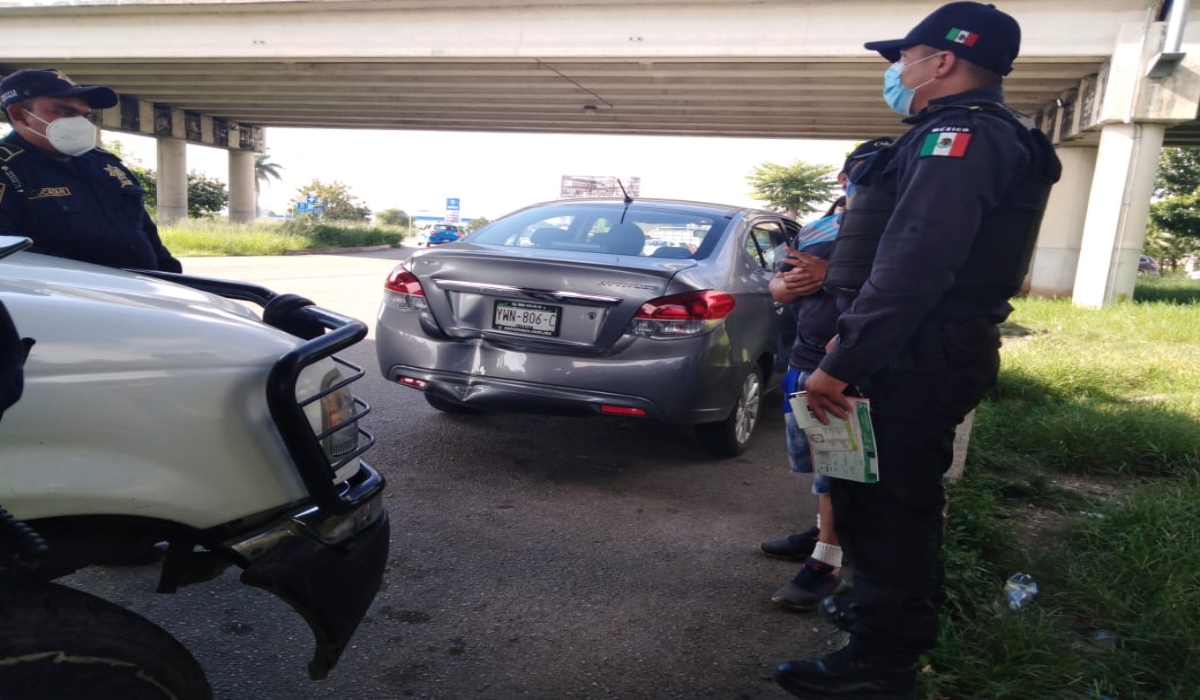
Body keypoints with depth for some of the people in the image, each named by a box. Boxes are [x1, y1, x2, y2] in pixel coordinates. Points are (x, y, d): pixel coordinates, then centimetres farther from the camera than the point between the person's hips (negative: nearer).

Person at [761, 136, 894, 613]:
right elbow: (778, 287, 13)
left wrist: (826, 275, -21)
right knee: (819, 458, 17)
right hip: (804, 359, 7)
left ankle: (826, 563, 1)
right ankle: (824, 530, 33)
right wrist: (790, 283, -10)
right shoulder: (816, 228, 16)